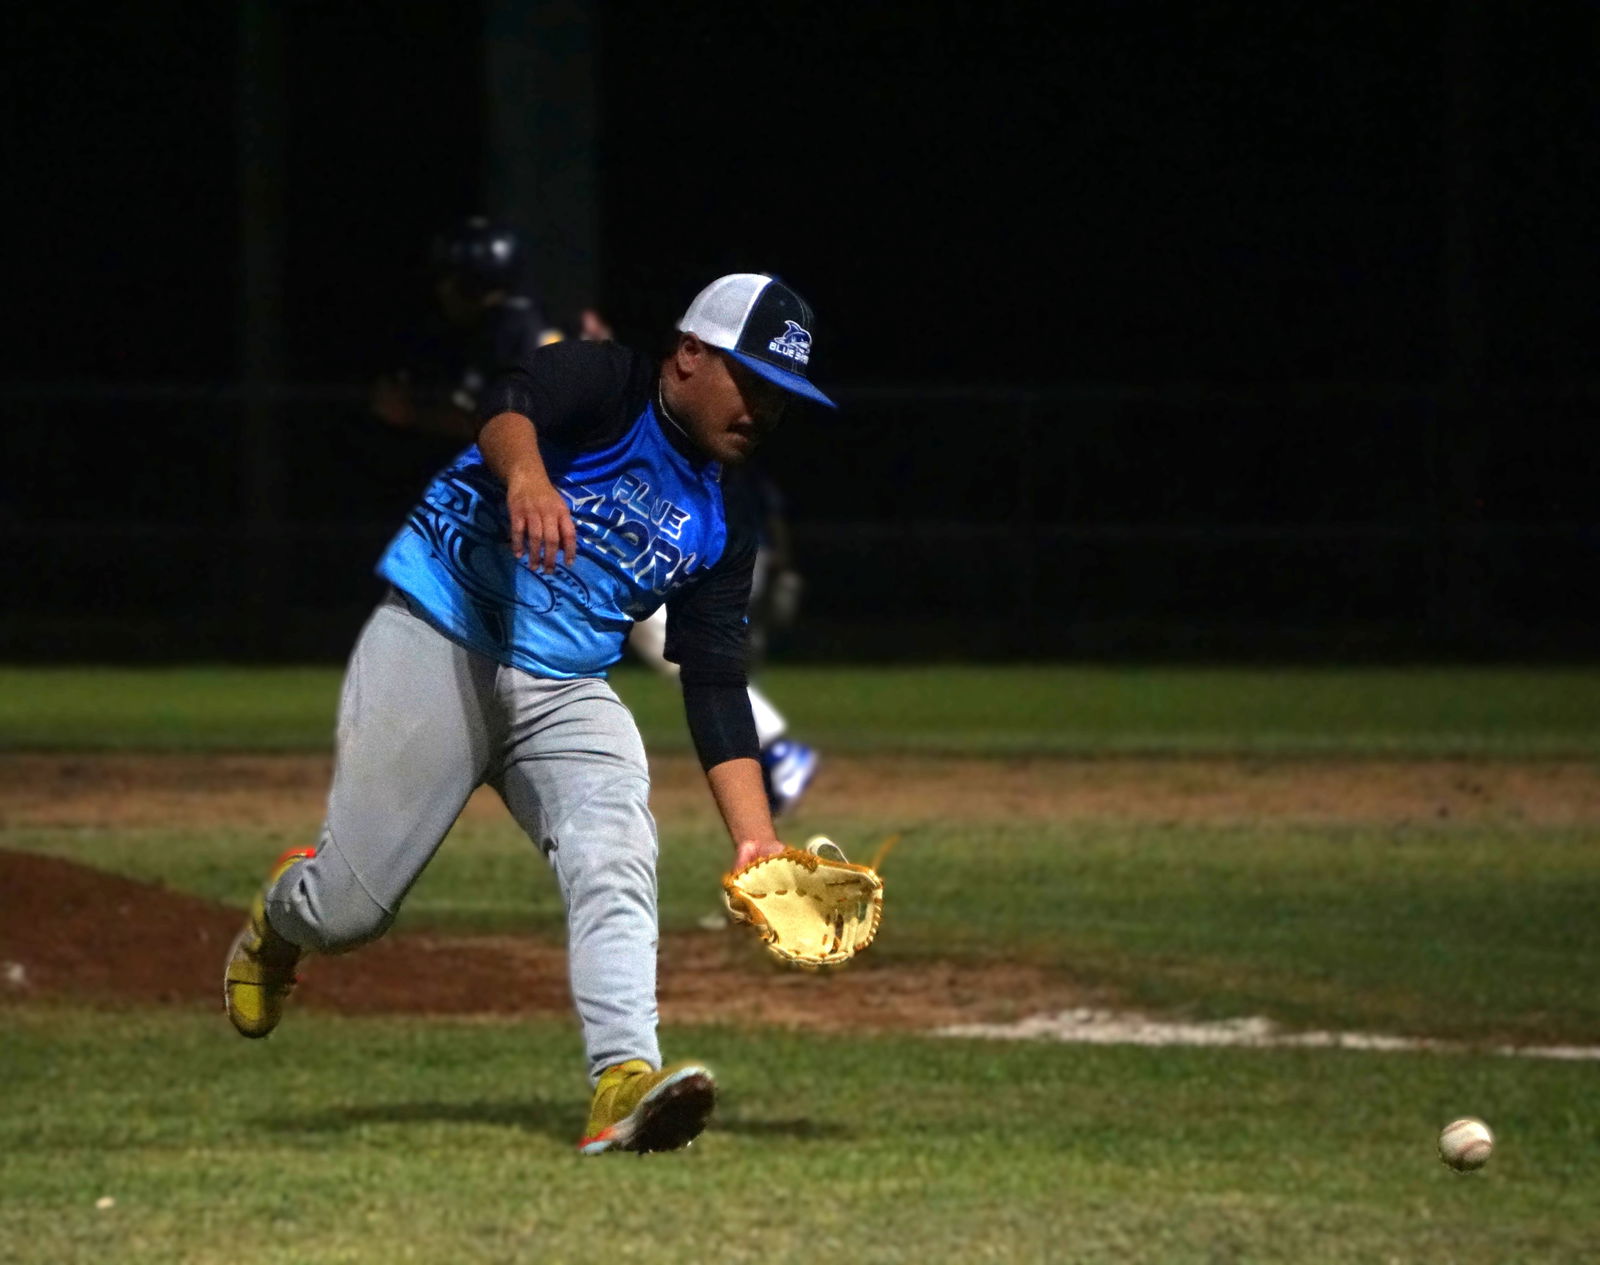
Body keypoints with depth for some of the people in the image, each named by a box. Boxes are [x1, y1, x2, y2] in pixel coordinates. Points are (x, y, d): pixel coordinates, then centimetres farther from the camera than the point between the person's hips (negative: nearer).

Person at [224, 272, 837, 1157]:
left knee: (616, 866, -23)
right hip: (438, 648, -5)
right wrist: (526, 473, -53)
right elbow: (509, 403, -28)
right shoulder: (602, 386, -6)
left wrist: (756, 842, -3)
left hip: (566, 695, 5)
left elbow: (716, 688, 9)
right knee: (348, 910, -5)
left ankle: (623, 1081, -38)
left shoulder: (721, 524, 12)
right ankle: (283, 915, 33)